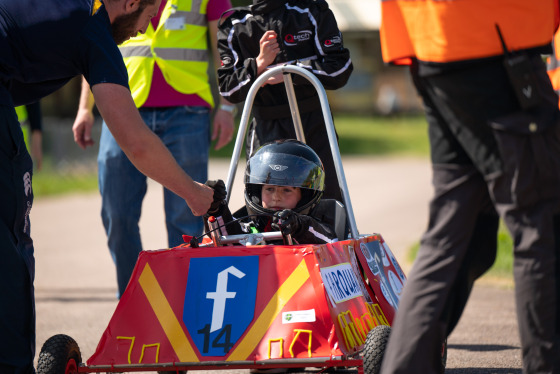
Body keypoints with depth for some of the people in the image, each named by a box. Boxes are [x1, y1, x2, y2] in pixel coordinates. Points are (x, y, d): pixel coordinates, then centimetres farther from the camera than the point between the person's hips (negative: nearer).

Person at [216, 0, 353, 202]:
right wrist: (260, 63, -15)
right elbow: (228, 90, 1)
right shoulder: (233, 27, 6)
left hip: (313, 125, 0)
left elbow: (340, 69, -3)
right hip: (265, 130, 0)